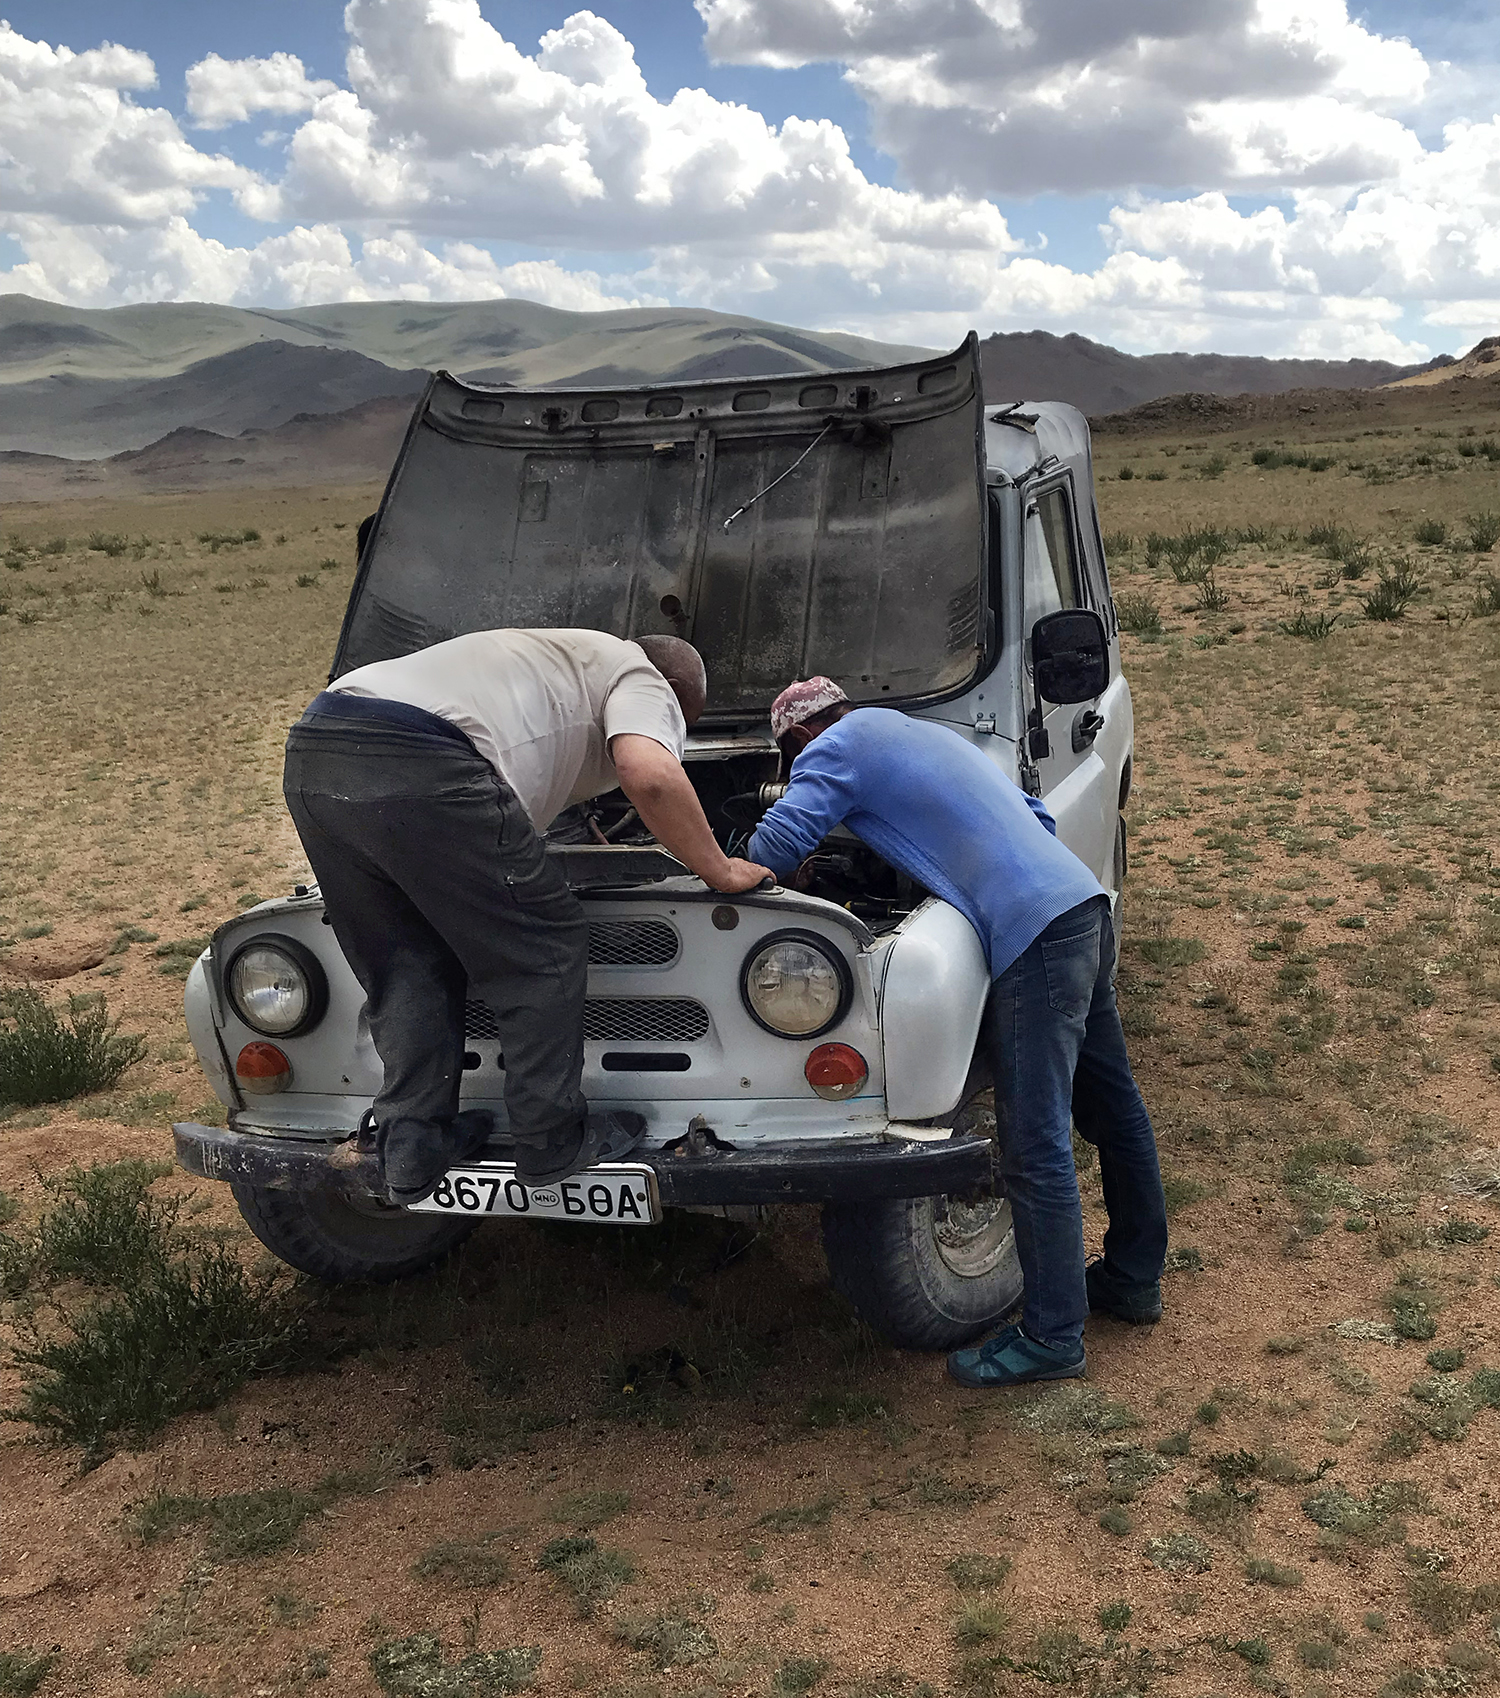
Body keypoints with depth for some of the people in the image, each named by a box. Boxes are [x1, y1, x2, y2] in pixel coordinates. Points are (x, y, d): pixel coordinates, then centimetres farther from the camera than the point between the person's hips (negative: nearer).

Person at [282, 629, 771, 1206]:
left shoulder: (556, 658, 40)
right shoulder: (643, 682, 15)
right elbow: (650, 774, -7)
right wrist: (722, 872, 5)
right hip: (417, 766, -9)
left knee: (409, 968, 20)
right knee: (542, 949, 7)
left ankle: (411, 1150, 20)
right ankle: (552, 1143, 15)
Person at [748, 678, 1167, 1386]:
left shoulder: (840, 747, 1)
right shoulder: (927, 734, 27)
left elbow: (775, 848, -8)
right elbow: (1036, 815, 28)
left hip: (1034, 934, -10)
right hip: (1086, 905, 10)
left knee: (1035, 1148, -3)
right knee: (1113, 1109, 20)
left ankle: (1051, 1338, 5)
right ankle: (1133, 1279, 35)